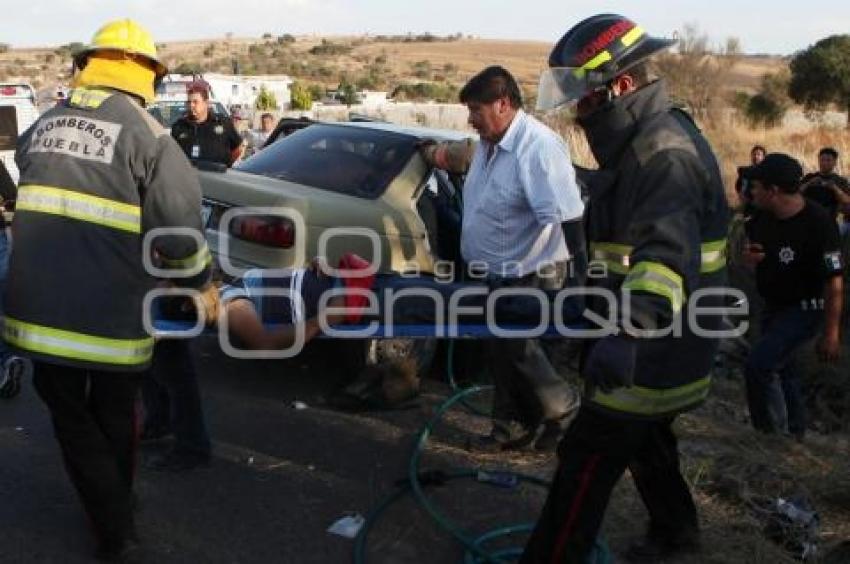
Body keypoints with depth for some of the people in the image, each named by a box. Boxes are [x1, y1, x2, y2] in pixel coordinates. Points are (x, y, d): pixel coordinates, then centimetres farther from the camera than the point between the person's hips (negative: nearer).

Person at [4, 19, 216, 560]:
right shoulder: (146, 134, -10)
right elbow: (179, 230, -15)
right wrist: (201, 284, 2)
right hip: (112, 314, -3)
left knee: (72, 419, 19)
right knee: (114, 416, 21)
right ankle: (119, 504, 42)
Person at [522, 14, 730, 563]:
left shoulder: (665, 152, -24)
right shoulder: (647, 142, 10)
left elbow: (668, 254, -40)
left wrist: (627, 331, -54)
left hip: (657, 351, -10)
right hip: (667, 347, 10)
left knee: (587, 460, -5)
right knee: (646, 439, 27)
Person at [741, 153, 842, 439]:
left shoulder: (818, 223, -26)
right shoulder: (762, 219, -3)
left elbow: (834, 282, -24)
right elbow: (756, 255, 16)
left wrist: (831, 333, -22)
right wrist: (749, 257, -10)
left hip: (805, 310, -8)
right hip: (773, 306, 8)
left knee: (758, 366, -17)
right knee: (783, 367, 21)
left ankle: (773, 434, 2)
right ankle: (795, 432, 41)